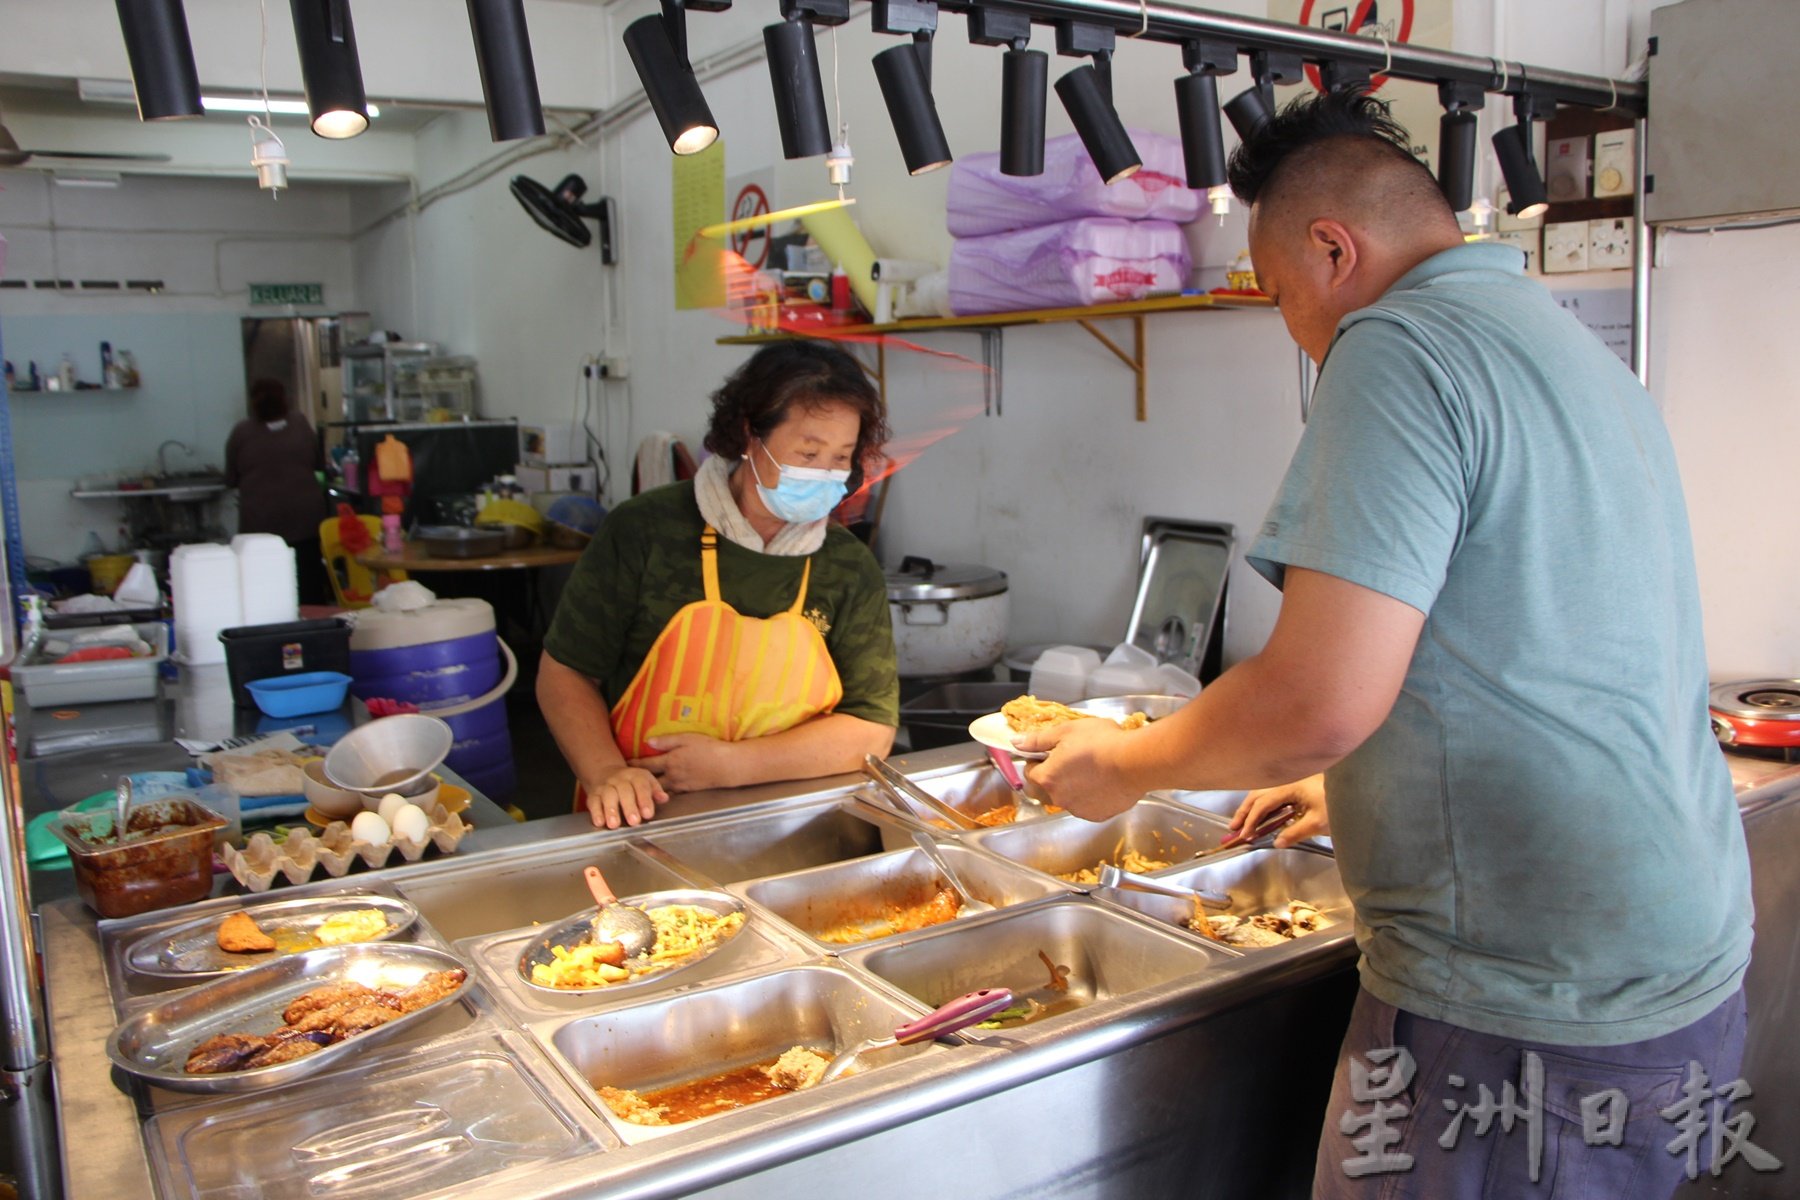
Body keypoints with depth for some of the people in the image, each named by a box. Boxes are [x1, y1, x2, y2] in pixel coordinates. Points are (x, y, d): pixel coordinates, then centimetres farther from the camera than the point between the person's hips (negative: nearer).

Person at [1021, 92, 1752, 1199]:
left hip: (1528, 1018, -10)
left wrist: (1125, 764, -7)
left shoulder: (1399, 347, -16)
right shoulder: (1586, 356, 14)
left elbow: (1321, 701, -24)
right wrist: (1364, 788, 31)